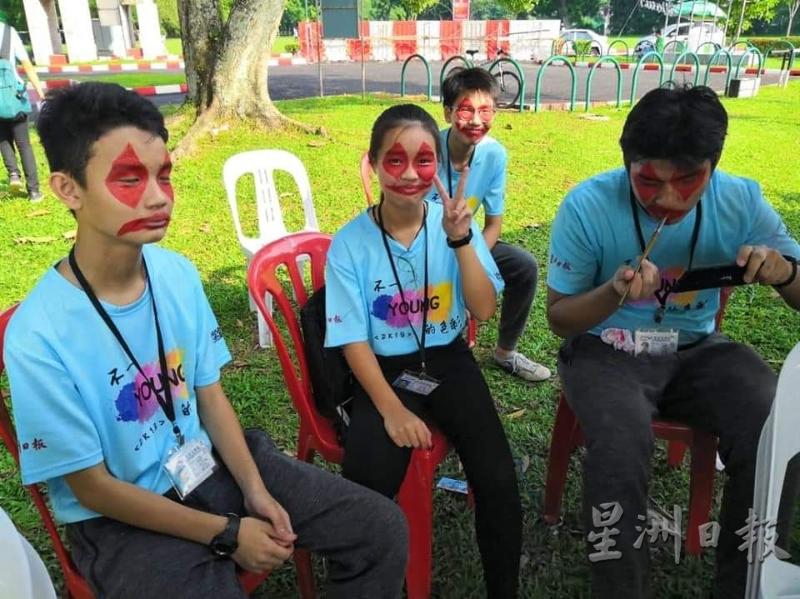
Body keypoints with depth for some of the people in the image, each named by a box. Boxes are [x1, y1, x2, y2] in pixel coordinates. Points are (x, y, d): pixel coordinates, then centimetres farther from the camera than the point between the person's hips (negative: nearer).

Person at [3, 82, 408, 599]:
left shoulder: (178, 273, -8)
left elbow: (210, 394, 3)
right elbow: (91, 486, -15)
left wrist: (255, 490, -7)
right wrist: (226, 533, -14)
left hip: (209, 461, 5)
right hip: (121, 517, -4)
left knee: (383, 529, -2)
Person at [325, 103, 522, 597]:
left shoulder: (454, 223, -2)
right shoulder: (350, 242, -9)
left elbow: (484, 310, -8)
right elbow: (354, 341, -8)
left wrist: (461, 239, -20)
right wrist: (392, 409, -17)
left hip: (449, 363, 2)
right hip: (384, 371, -1)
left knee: (498, 484, -15)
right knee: (367, 491, -22)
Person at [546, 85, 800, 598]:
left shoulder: (742, 201, -8)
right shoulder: (588, 206, -16)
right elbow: (559, 318, -7)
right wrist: (614, 293, -29)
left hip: (696, 350, 3)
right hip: (606, 350, -3)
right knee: (621, 447, -33)